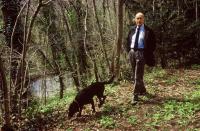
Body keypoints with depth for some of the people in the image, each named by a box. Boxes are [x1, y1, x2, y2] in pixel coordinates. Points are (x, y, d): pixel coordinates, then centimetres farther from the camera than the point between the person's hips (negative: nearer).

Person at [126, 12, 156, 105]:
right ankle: (142, 91, 33)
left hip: (141, 53, -6)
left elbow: (152, 44, -1)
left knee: (138, 76, -9)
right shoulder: (132, 30, 11)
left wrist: (148, 55, -7)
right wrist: (129, 51, 8)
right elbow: (128, 41, 19)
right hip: (132, 52, 6)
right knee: (135, 75, 15)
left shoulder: (148, 31, -3)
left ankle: (135, 96, -8)